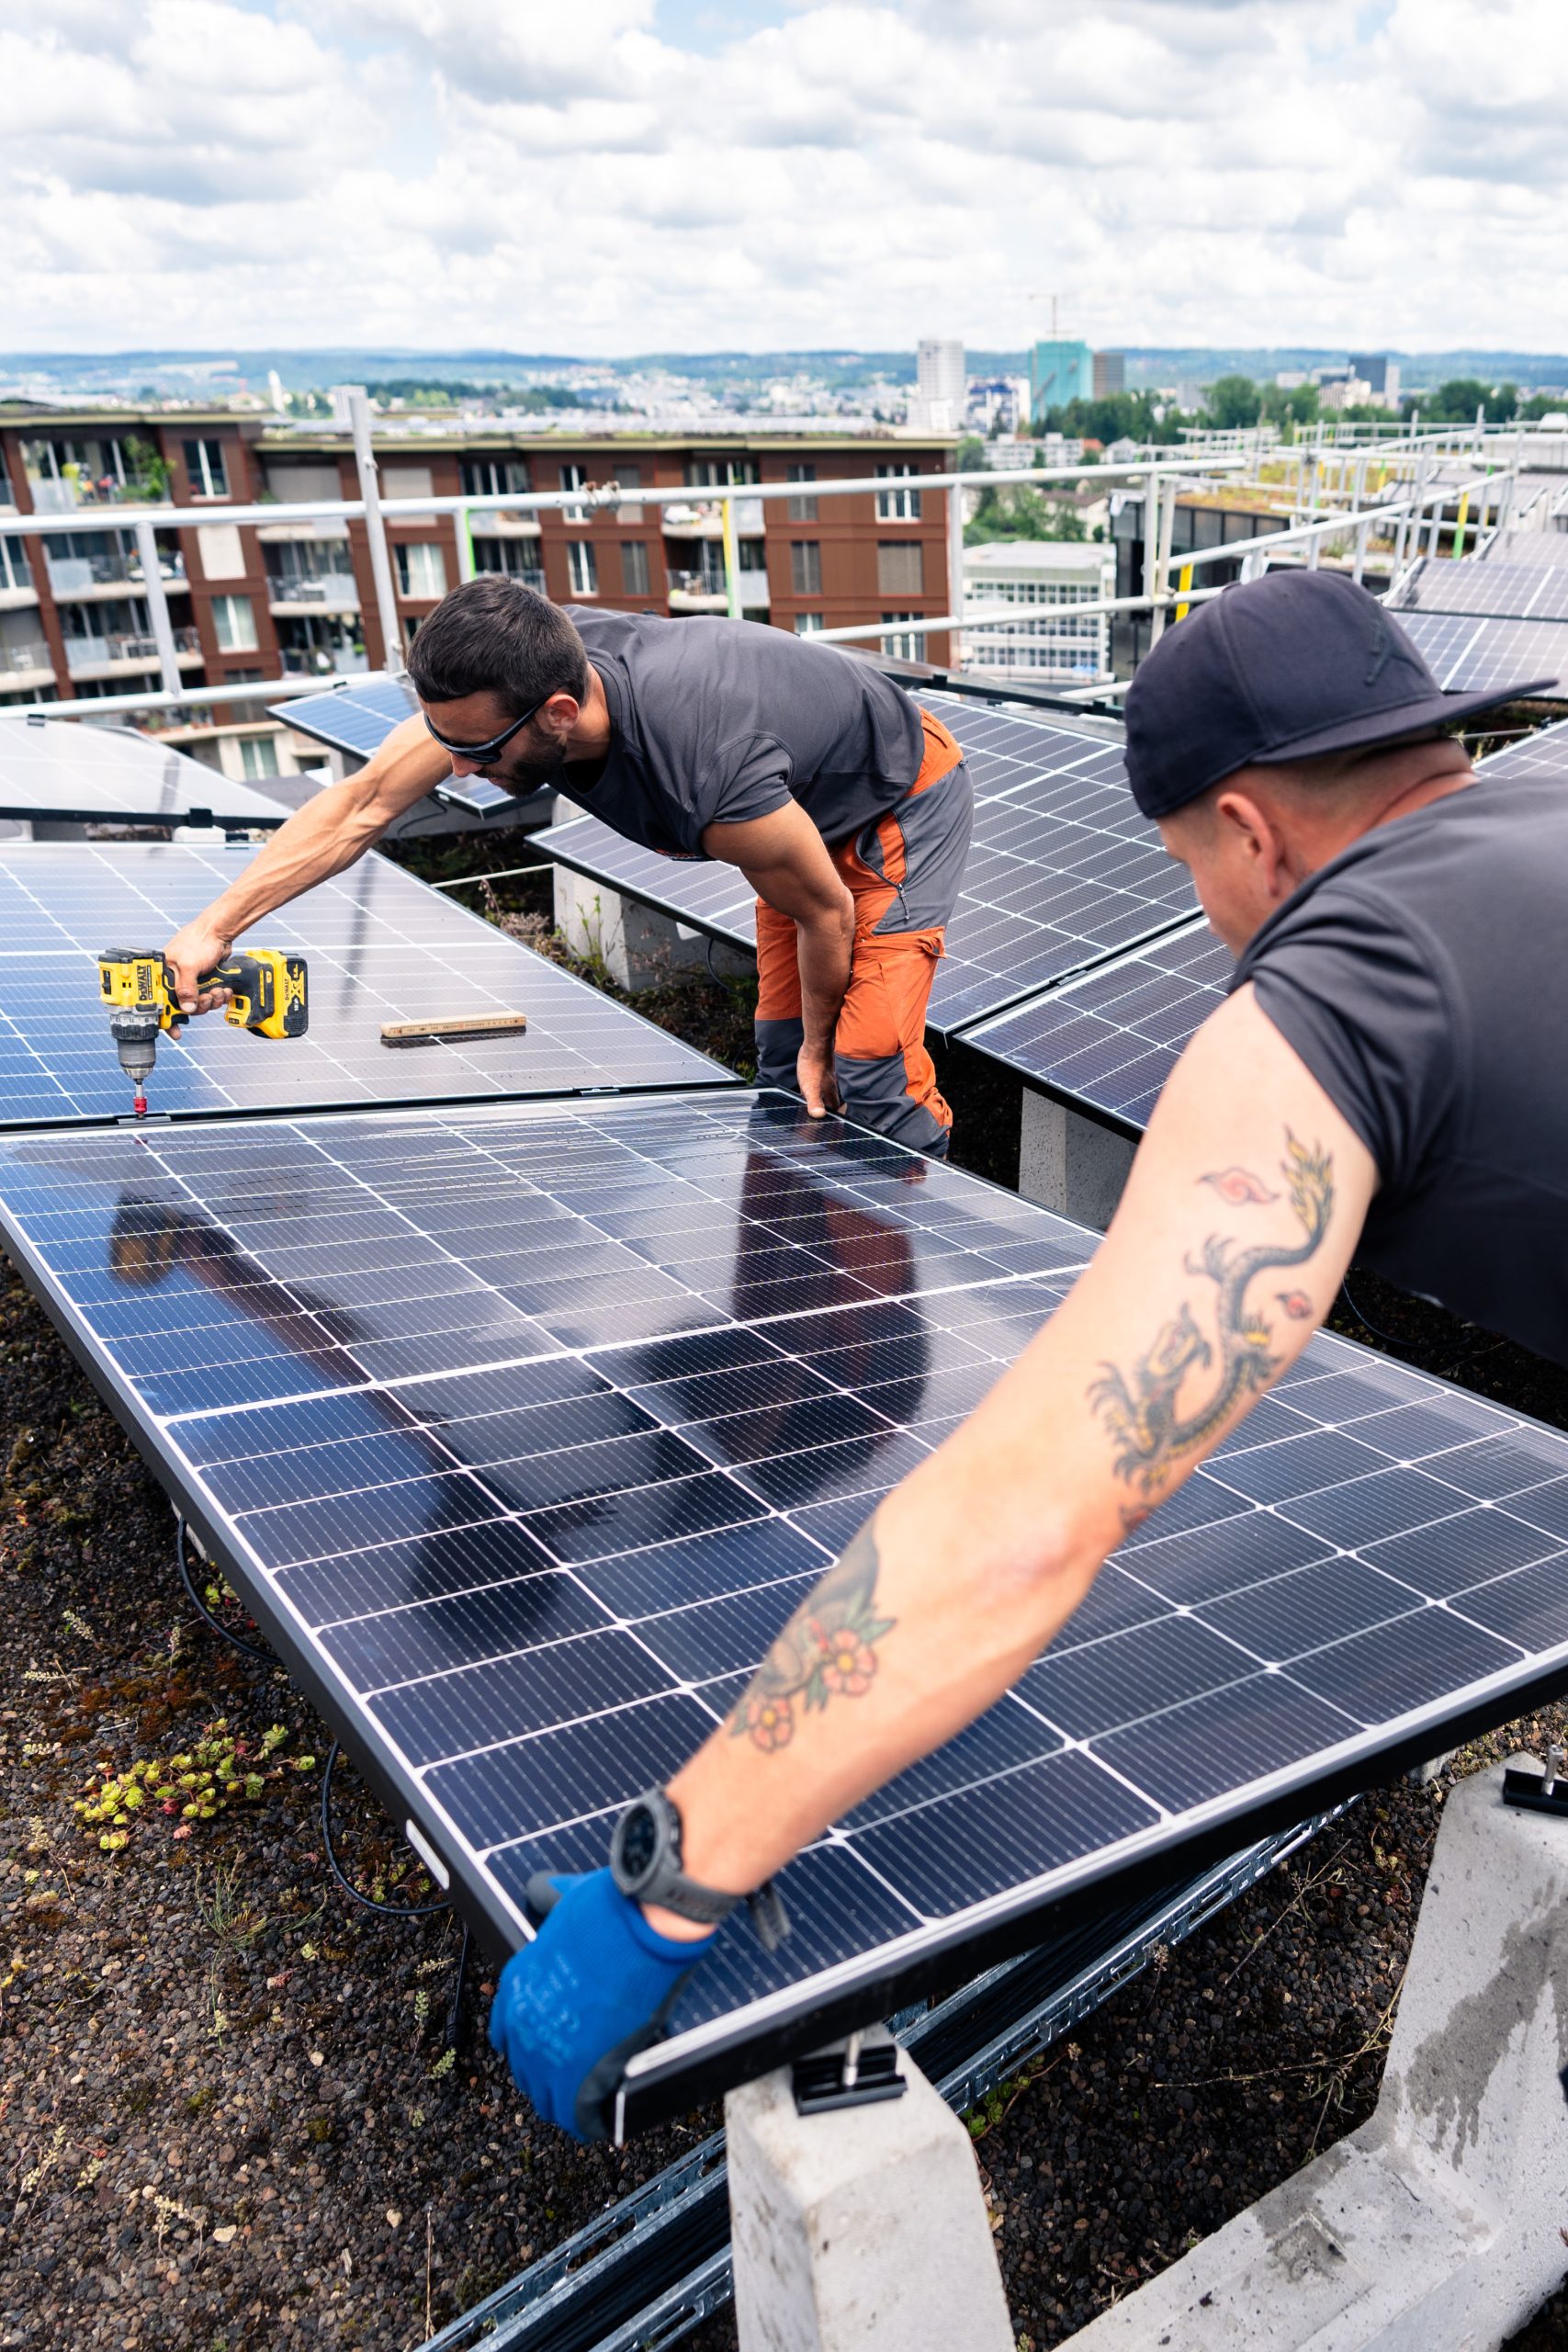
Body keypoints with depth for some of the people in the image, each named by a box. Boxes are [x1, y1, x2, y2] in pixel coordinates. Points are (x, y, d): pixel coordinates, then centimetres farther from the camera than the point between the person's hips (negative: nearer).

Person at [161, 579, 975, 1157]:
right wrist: (213, 928, -22)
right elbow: (362, 805, -18)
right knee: (780, 1062, 9)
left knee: (869, 1070, -15)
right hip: (809, 808, 7)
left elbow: (826, 914, -26)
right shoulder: (512, 673, -26)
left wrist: (818, 1046, -8)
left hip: (900, 803, -7)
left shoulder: (716, 779, -45)